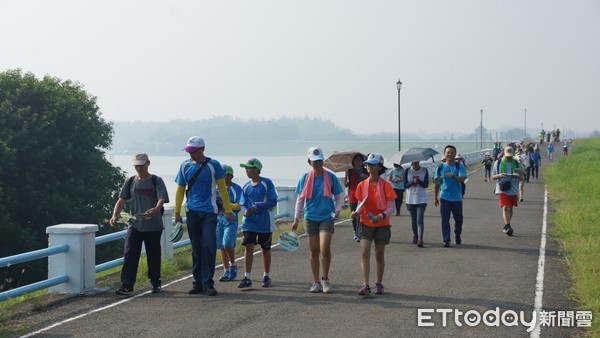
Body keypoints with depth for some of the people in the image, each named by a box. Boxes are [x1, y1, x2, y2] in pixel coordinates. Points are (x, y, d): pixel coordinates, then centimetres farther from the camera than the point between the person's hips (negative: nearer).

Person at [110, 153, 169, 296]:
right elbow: (121, 200, 6)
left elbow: (162, 199, -14)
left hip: (153, 226, -2)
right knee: (129, 254, -8)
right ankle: (127, 285, -8)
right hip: (134, 224, 2)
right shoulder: (130, 182, 8)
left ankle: (155, 283, 26)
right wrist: (115, 216, -10)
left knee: (153, 256, 9)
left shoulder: (156, 181, -2)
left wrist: (156, 209, -37)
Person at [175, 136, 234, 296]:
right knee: (196, 248, 8)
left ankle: (208, 283, -3)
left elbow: (222, 188, 2)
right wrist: (177, 212, 10)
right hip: (192, 211, 3)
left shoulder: (213, 165, -2)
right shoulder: (185, 166, 7)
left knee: (209, 246, -10)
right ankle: (198, 283, 14)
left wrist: (228, 210, 0)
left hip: (209, 211, -3)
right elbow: (180, 189, 14)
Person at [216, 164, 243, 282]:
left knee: (227, 243, -19)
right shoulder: (218, 189, 14)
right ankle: (226, 271, 13)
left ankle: (233, 265, 3)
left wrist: (224, 204, -18)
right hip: (219, 219, 5)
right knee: (222, 246, 5)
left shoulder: (236, 188, -2)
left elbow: (239, 205, -9)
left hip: (231, 220, -5)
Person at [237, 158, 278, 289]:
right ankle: (247, 277, -5)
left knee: (265, 249, 8)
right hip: (249, 222, 3)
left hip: (265, 222, -3)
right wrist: (245, 211, -13)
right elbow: (243, 203, 10)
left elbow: (273, 201, -11)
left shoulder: (267, 183, -7)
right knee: (248, 247, -7)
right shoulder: (246, 187, 7)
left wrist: (257, 208, -20)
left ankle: (266, 276, 23)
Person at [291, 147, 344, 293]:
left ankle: (325, 279, 6)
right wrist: (296, 218, 8)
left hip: (327, 217, -2)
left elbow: (339, 196, 7)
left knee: (325, 249, -14)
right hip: (310, 218, 2)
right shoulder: (305, 178, 4)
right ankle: (316, 281, 17)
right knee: (314, 251, 6)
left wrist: (338, 210, -9)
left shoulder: (331, 177, -1)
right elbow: (300, 199, 11)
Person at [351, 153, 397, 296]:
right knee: (364, 254, -9)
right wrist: (357, 212, -15)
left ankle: (379, 284, 21)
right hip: (365, 224, 2)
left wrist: (382, 216, -26)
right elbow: (361, 204, 7)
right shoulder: (362, 185, 1)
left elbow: (392, 207, -8)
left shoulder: (385, 185, -8)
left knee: (379, 255, 8)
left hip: (382, 225, -2)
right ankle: (365, 285, -10)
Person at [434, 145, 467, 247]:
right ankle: (446, 240, -1)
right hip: (444, 198, 1)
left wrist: (453, 176, -36)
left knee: (458, 219, 11)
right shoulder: (440, 167, 3)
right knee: (445, 220, -4)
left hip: (457, 198, 0)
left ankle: (457, 236, 35)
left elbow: (462, 179, -16)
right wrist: (435, 198, 8)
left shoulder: (459, 166, -3)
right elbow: (437, 183, 9)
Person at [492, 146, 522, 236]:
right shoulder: (498, 163, 2)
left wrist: (516, 176, -15)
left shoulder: (516, 163, 6)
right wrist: (499, 175, -17)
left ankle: (506, 226, 28)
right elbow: (492, 177, 5)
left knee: (510, 208, 13)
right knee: (505, 208, -16)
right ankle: (508, 226, -23)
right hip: (502, 189, -3)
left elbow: (521, 178, 9)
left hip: (513, 189, 3)